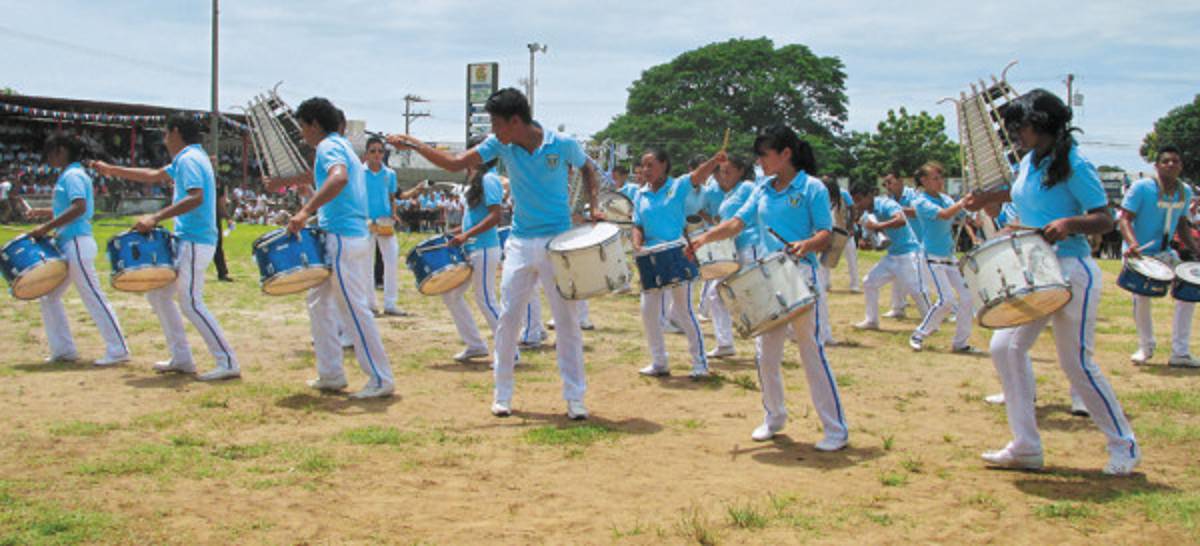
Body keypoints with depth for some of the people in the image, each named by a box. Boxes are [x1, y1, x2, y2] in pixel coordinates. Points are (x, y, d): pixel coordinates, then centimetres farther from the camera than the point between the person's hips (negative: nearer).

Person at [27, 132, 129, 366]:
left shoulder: (72, 175, -11)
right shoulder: (68, 175, 18)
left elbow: (79, 207, -25)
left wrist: (47, 227, -24)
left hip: (77, 244, -10)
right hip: (67, 245, 10)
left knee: (93, 298, -8)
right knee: (49, 297, 13)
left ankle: (118, 350, -4)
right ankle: (64, 349, 17)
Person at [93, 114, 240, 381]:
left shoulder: (188, 159, -12)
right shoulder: (186, 159, 19)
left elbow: (196, 198, -27)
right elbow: (154, 176, 33)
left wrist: (156, 218, -28)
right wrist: (112, 170, 37)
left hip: (194, 242, -10)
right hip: (186, 240, 10)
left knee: (191, 302, -12)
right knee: (158, 294, 15)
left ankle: (228, 363, -13)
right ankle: (182, 358, 17)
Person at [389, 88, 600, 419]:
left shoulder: (562, 145, -9)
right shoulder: (500, 145, -1)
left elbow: (588, 170, 9)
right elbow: (455, 164, -1)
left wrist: (593, 206, -5)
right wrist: (413, 145, -7)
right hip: (520, 244, 3)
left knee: (567, 320, 1)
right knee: (508, 318, 1)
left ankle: (575, 397, 10)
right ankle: (502, 395, 13)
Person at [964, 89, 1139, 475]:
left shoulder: (1073, 166, -13)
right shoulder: (1029, 162, 10)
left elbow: (1104, 221, -16)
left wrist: (1069, 222, -32)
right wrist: (988, 197, 24)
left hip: (1071, 273, -8)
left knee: (1077, 363, -3)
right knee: (1005, 348, 0)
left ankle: (1124, 447, 16)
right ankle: (1026, 448, 8)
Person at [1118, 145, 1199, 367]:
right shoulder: (1141, 188, -16)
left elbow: (1182, 225, 15)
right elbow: (1125, 218, -20)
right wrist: (1132, 244, -37)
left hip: (1165, 253, 6)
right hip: (1139, 253, -6)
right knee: (1141, 297, -10)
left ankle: (1180, 352, 3)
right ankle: (1145, 347, 16)